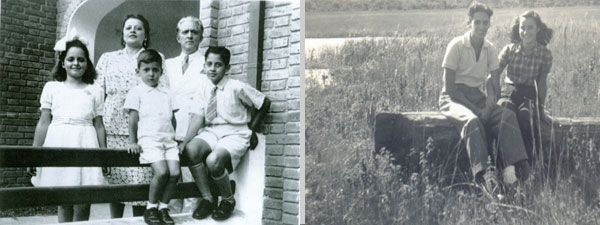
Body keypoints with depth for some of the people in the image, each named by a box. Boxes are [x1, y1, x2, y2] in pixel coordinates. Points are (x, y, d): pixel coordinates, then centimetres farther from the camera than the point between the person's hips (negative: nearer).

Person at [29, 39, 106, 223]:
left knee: (83, 205, -4)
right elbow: (44, 122, 9)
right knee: (64, 203, 3)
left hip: (85, 146, 0)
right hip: (59, 145, 0)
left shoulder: (95, 91, 10)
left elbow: (99, 125, 10)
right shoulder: (52, 88, 10)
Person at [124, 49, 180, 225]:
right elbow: (133, 119, 2)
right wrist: (132, 141, -2)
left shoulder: (166, 94, 21)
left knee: (174, 172, -13)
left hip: (168, 140, 5)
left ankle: (163, 207, 2)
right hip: (149, 140, -5)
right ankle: (151, 208, -4)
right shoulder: (136, 92, 7)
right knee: (161, 172, -22)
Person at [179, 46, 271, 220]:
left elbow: (265, 103, -2)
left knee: (213, 160, -31)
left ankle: (228, 200, -1)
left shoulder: (237, 88, -10)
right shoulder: (205, 91, 5)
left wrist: (252, 129, 4)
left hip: (234, 134, -5)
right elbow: (198, 117, -2)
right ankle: (207, 199, -8)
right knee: (191, 149, -25)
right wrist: (185, 141, -15)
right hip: (211, 132, 5)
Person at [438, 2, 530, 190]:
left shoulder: (490, 49, 7)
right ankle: (482, 175, -44)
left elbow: (495, 85, 7)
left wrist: (489, 107, -15)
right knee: (472, 120, -37)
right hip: (453, 97, -5)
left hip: (477, 96, 5)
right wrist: (475, 110, -19)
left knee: (508, 115, -23)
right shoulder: (457, 46, -9)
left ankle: (513, 167, -33)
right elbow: (449, 86, -13)